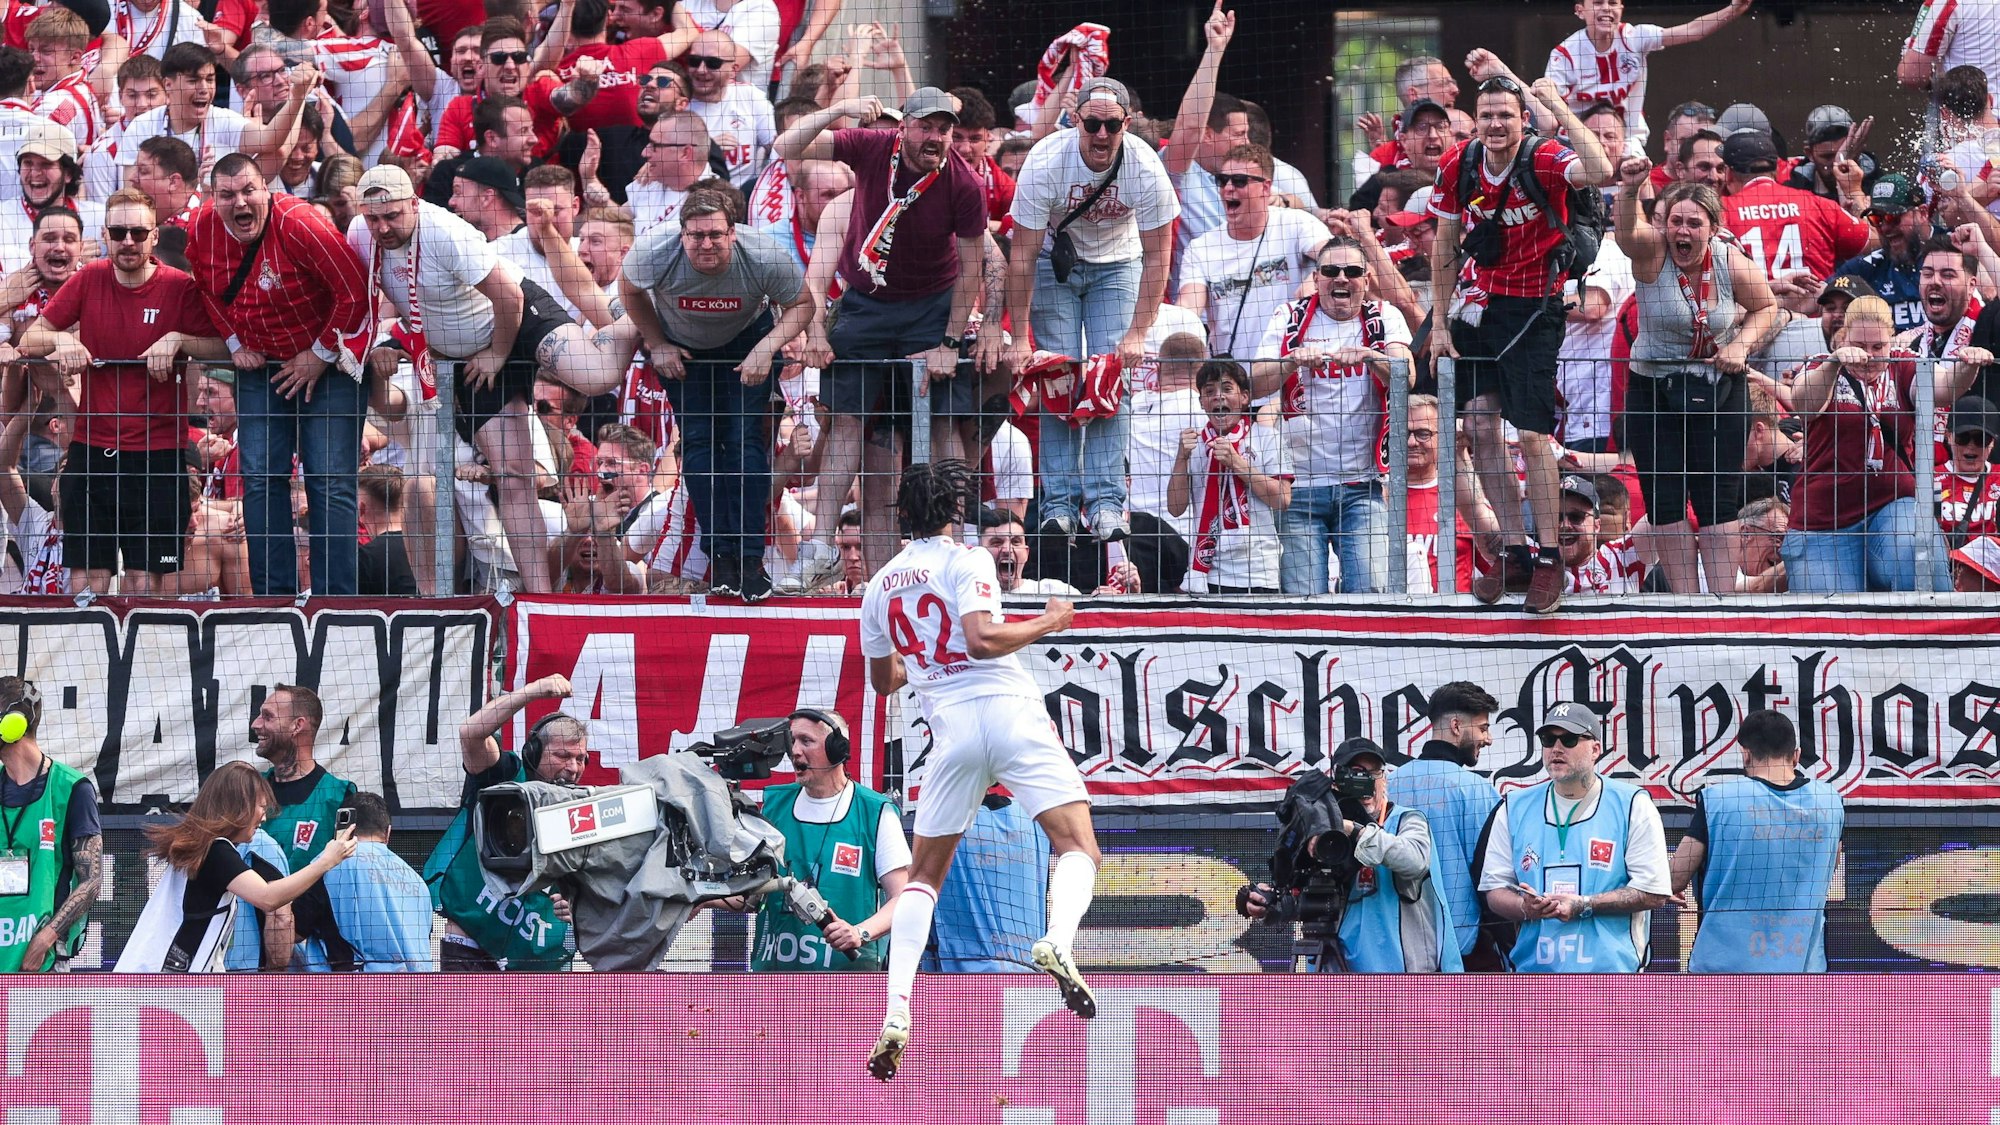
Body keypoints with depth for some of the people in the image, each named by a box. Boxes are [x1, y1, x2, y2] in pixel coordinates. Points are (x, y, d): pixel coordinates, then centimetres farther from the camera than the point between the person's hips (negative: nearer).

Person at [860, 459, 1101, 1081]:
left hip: (951, 728, 4)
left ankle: (896, 1014, 0)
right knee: (1078, 848, -5)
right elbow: (981, 638, -15)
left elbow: (884, 678, 26)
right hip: (1010, 712, -4)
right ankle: (1059, 939, -38)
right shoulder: (965, 562, 0)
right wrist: (1048, 621, -1)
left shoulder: (881, 586, 16)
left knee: (923, 875, 16)